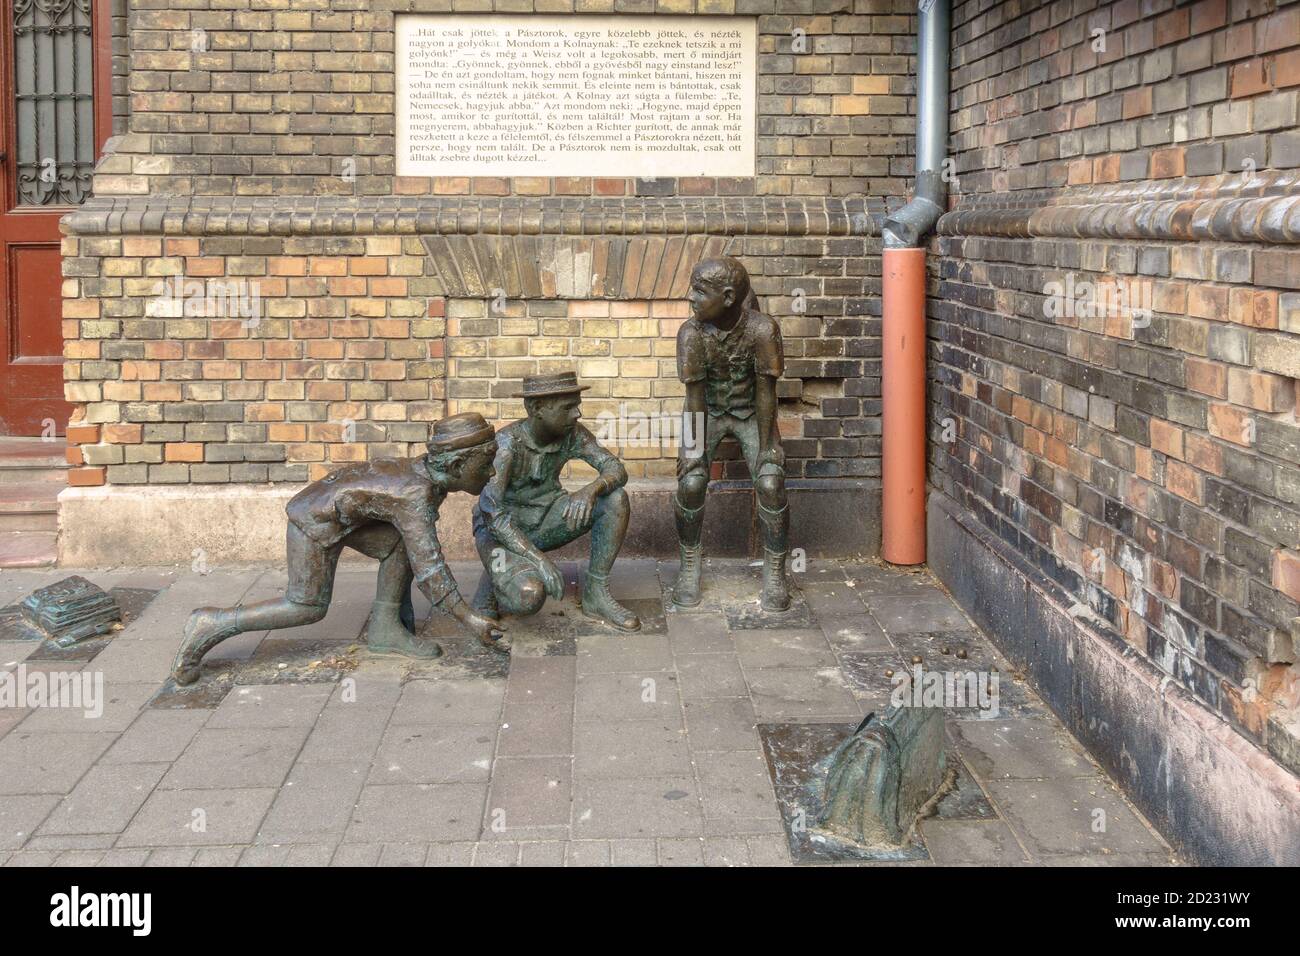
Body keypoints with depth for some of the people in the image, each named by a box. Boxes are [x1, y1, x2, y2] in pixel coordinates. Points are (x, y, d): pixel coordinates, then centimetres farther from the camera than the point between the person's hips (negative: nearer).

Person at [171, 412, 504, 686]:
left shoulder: (430, 473, -2)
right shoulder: (417, 496, -28)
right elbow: (428, 566, -29)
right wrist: (470, 620, -25)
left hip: (341, 512, 9)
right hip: (315, 521, -9)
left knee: (402, 542, -2)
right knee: (307, 607, -2)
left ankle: (385, 628, 6)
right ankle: (211, 627, 2)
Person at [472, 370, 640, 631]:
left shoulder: (572, 434, -10)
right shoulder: (505, 443, -27)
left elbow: (617, 470, -17)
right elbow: (491, 512, -32)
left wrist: (591, 490, -40)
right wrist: (539, 559, -40)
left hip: (543, 521, 6)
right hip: (502, 533, -6)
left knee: (616, 499, -17)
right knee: (530, 596, -35)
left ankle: (596, 593, -7)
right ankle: (494, 581, 0)